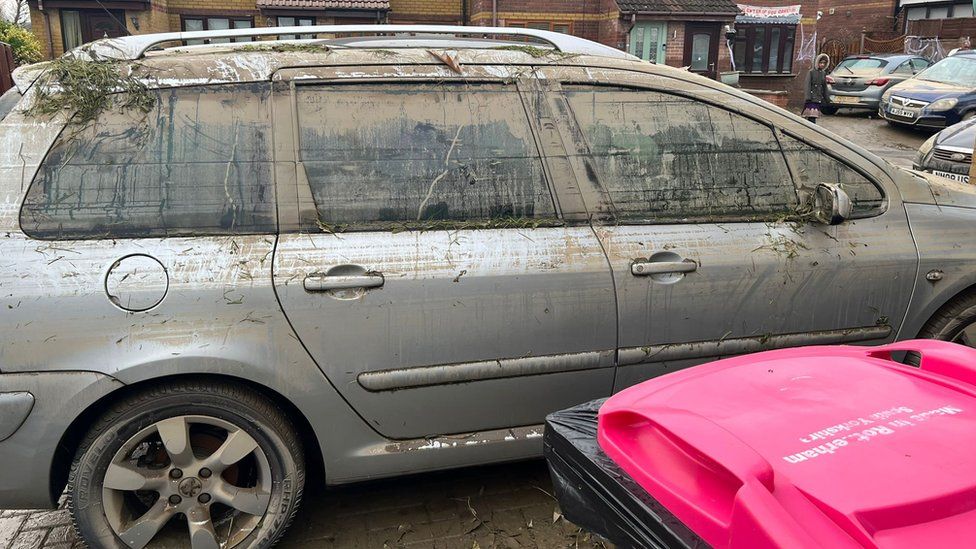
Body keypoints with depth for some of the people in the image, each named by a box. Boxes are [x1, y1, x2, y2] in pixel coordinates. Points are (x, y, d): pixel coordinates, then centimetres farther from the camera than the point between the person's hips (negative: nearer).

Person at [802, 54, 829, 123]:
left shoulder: (823, 73, 13)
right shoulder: (811, 72, -5)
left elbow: (824, 86, 18)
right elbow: (808, 85, -9)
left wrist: (826, 97, 16)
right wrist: (808, 97, -17)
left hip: (819, 99, 6)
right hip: (812, 98, -6)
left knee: (813, 116, 6)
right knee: (812, 116, -14)